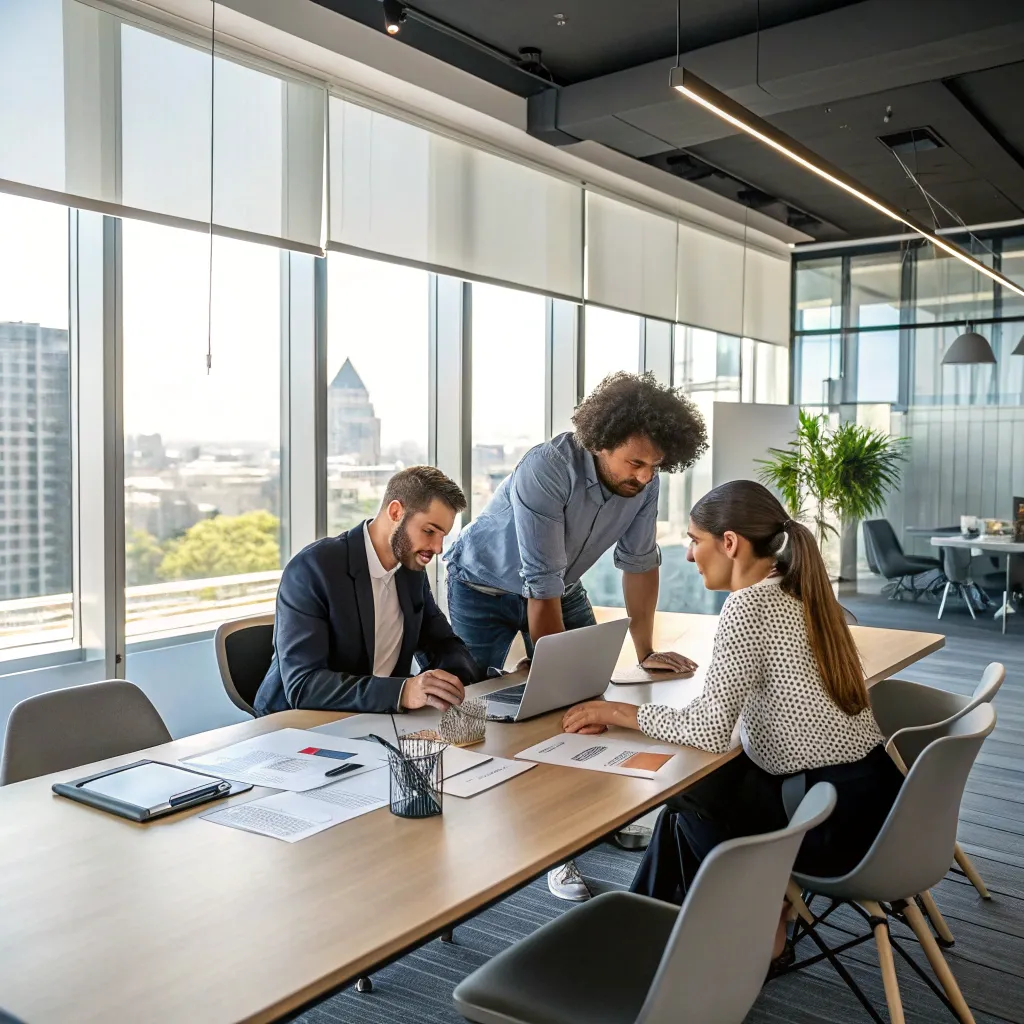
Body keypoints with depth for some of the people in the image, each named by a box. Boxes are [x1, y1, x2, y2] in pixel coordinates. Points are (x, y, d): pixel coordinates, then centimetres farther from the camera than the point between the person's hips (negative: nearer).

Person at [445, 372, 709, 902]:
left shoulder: (641, 481, -17)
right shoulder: (546, 470, -35)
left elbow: (639, 562, -4)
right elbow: (541, 587, -33)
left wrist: (646, 651, -1)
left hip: (562, 588, 5)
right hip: (485, 586, -5)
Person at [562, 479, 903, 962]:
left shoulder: (750, 605, -19)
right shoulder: (799, 592, 7)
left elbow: (709, 731, -22)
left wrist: (618, 712, -11)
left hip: (837, 819, -8)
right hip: (867, 790, 8)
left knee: (688, 804, 12)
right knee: (695, 785, 16)